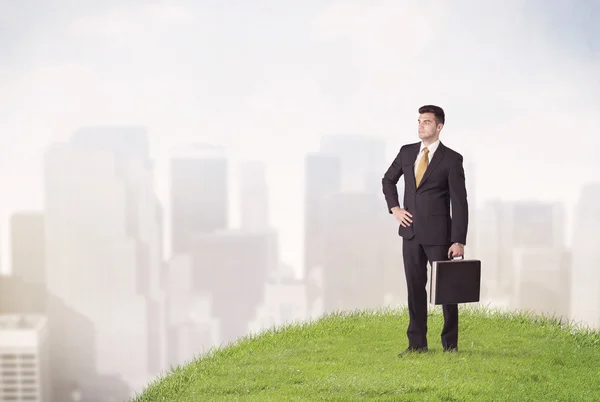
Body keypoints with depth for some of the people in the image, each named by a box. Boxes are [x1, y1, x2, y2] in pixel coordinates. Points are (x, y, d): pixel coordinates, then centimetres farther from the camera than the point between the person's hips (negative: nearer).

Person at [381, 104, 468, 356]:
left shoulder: (452, 159, -7)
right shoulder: (406, 152, 7)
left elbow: (459, 203, -10)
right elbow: (388, 180, 23)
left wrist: (459, 241, -16)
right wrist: (394, 207, 7)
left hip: (438, 233, -4)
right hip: (411, 231, 4)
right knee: (415, 288, 8)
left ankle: (450, 344, 13)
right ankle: (417, 343, 16)